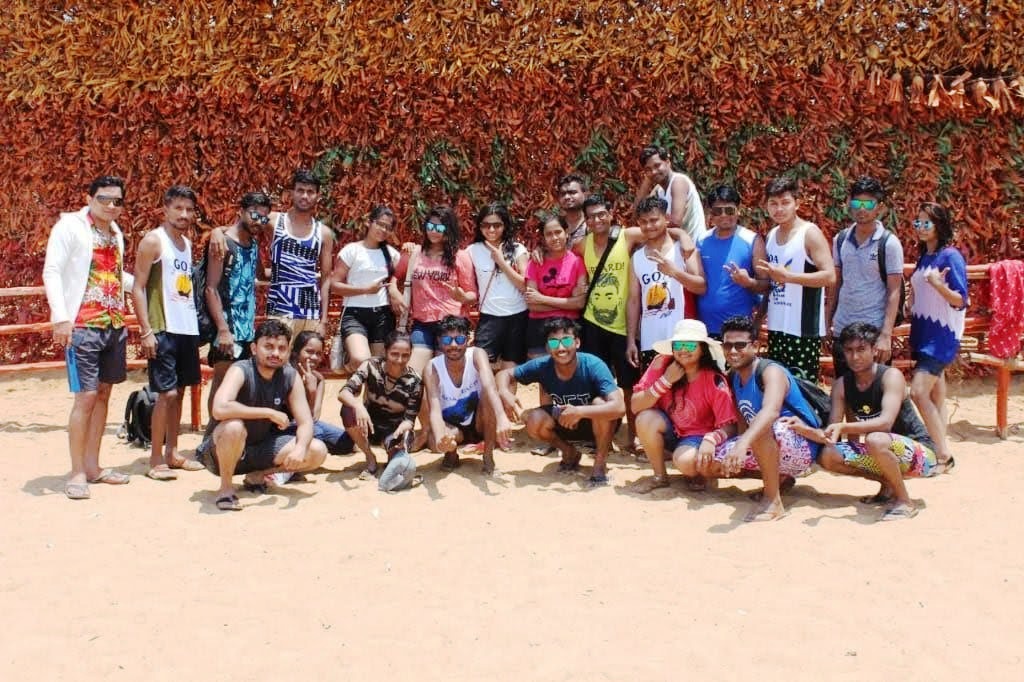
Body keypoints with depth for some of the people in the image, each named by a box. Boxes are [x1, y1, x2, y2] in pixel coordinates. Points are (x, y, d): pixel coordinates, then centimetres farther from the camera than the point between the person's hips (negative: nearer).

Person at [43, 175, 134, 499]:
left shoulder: (116, 233, 15)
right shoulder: (70, 226, -4)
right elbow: (51, 272, -10)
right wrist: (60, 317, -19)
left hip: (115, 325, 7)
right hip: (82, 326, -7)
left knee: (103, 394, 10)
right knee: (86, 396, -8)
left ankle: (93, 466, 20)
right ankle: (77, 472, 1)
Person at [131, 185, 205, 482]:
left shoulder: (187, 243, 14)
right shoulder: (153, 241, -7)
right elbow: (138, 288, -11)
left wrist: (195, 325, 12)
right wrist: (146, 331, -18)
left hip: (188, 329, 7)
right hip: (163, 330, -7)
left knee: (178, 391, 12)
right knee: (167, 393, -7)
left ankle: (172, 452, 21)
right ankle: (155, 460, 2)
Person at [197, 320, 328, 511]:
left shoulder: (290, 376, -8)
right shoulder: (240, 371, -23)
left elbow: (305, 422, -8)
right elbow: (219, 409, -41)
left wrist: (300, 448, -31)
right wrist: (269, 412, -34)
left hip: (259, 448, 5)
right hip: (221, 451, -5)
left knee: (317, 451, -11)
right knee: (234, 427, -39)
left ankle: (258, 475, 9)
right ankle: (226, 487, -13)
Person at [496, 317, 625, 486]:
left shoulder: (593, 365, -31)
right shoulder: (542, 366, -20)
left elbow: (619, 407, -40)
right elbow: (505, 374, -8)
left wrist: (580, 411, -50)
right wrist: (504, 393, -31)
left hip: (597, 425, -3)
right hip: (566, 424, 3)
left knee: (600, 402, -34)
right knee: (534, 421, -24)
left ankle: (600, 462, -10)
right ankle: (569, 453, 6)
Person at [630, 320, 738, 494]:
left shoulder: (714, 381, -21)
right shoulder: (662, 364, -16)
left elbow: (729, 426, -19)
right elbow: (636, 406, -20)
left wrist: (710, 439, -40)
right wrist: (665, 380, -29)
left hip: (697, 436, -3)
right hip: (670, 432, 3)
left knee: (686, 460, -34)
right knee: (646, 418, -27)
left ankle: (695, 473, 6)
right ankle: (659, 476, -5)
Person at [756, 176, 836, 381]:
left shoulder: (810, 233, -8)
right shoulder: (771, 235, 13)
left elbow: (830, 276, -18)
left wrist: (787, 276, -22)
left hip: (803, 329, -7)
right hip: (776, 327, 7)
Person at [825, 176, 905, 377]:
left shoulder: (889, 243, -7)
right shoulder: (840, 240, 6)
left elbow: (894, 292, -9)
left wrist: (886, 335, -16)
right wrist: (827, 321, 8)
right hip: (842, 330, 4)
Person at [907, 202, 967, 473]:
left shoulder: (951, 256, -10)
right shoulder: (924, 256, 13)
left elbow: (961, 301, -15)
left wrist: (938, 284, -29)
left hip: (942, 336, -8)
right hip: (923, 334, 8)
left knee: (919, 392, -17)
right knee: (936, 397, 9)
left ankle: (944, 455, -11)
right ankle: (940, 453, 13)